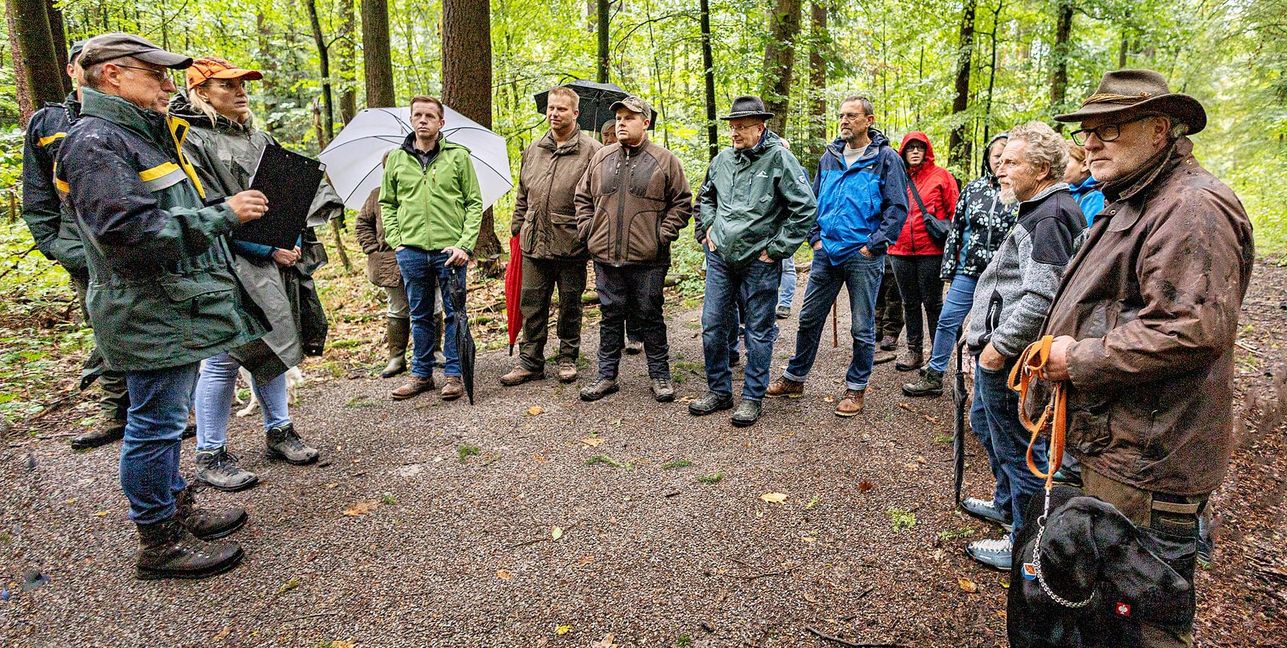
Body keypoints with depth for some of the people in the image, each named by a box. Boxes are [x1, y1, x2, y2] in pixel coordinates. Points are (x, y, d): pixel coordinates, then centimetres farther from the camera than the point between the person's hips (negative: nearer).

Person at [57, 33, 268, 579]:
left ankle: (178, 509, 33)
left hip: (176, 309, 10)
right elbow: (127, 232, -27)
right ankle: (159, 544, 10)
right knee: (156, 424, -1)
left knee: (164, 419, 19)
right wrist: (223, 213, -23)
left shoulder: (145, 136, 17)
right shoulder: (95, 143, -15)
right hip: (150, 315, -10)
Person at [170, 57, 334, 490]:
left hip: (275, 260, 7)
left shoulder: (259, 139, 15)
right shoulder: (191, 141, -7)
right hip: (227, 266, -7)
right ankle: (210, 457, 10)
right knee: (224, 359, -3)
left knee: (271, 348, 14)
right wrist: (268, 250, -16)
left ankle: (278, 432, 28)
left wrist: (291, 242, -1)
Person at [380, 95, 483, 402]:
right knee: (420, 316, 13)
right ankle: (421, 374, 24)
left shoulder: (458, 156, 1)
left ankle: (454, 374, 16)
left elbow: (474, 203, 0)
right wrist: (395, 240, 2)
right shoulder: (396, 158, 9)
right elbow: (387, 203, 15)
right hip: (411, 250, 3)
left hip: (450, 249, -2)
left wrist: (465, 244, -10)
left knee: (454, 313, 5)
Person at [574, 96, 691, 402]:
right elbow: (583, 197, 18)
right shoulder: (601, 158, 10)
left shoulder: (665, 160, 0)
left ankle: (660, 376, 19)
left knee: (650, 317, 6)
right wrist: (587, 229, 6)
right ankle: (607, 376, 22)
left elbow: (682, 202, 2)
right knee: (610, 316, 12)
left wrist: (663, 235, -6)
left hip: (647, 259, -3)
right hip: (605, 256, 3)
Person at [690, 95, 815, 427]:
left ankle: (753, 397, 18)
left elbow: (806, 207, -12)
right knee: (713, 328, 9)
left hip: (759, 263, -5)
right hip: (720, 258, 6)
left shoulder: (779, 159, -10)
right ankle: (718, 391, 25)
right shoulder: (723, 159, 7)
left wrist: (776, 249, -11)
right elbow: (704, 197, 26)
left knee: (758, 333, 5)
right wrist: (707, 228, 11)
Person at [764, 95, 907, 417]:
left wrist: (873, 245, -12)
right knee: (809, 319, 11)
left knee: (862, 328, 6)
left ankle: (855, 388, 20)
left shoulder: (885, 158, -4)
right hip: (826, 254, 5)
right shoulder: (829, 157, 10)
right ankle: (794, 378, 26)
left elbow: (898, 207, -7)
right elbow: (813, 200, 17)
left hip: (863, 257, -4)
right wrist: (815, 238, 7)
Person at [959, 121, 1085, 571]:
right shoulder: (1037, 210, 15)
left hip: (1012, 355, -11)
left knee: (1018, 447, 1)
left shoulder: (1050, 217, -19)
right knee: (985, 423, 25)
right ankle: (1007, 504, 44)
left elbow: (1040, 297, -28)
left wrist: (1000, 345, -23)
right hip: (998, 348, 11)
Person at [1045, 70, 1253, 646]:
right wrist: (1058, 349, 13)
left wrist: (1080, 360, -20)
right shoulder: (1130, 204, 18)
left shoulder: (1194, 208, -17)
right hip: (1109, 444, 11)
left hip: (1147, 461, -11)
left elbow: (1193, 329, -28)